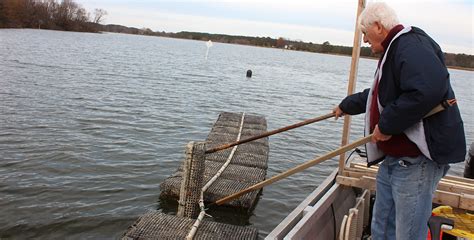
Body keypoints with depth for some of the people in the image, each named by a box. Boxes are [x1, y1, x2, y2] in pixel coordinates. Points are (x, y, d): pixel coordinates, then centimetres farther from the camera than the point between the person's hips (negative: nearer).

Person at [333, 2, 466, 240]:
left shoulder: (411, 44, -15)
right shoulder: (394, 48, 18)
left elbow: (428, 91, -33)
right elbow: (378, 95, 34)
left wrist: (387, 125, -24)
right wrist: (347, 106, 44)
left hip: (417, 159, -11)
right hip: (394, 157, 11)